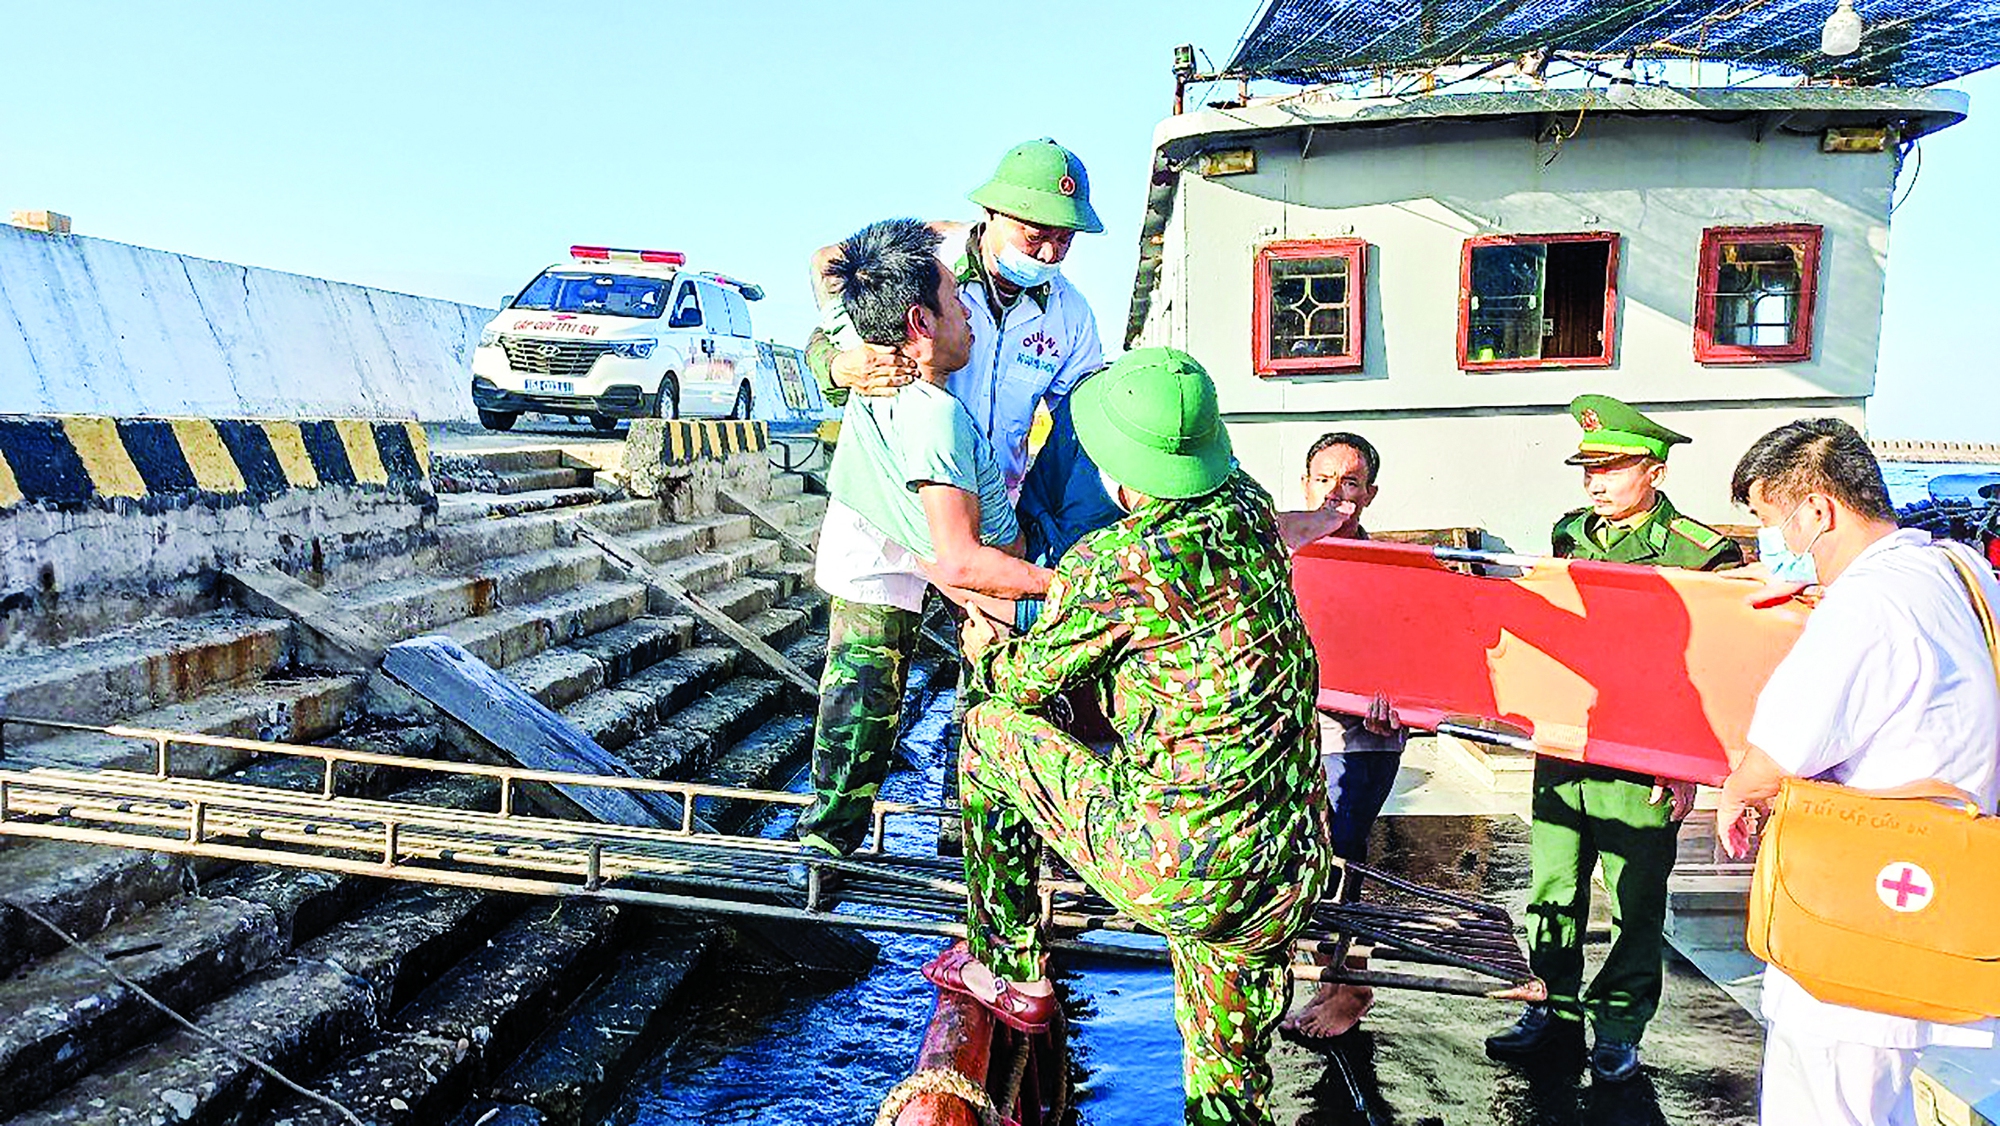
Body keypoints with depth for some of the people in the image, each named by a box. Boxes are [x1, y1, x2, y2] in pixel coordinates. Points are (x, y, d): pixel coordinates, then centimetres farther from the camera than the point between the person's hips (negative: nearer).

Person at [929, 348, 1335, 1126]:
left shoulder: (1109, 565, -14)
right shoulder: (1250, 512, 3)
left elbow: (1028, 681, 5)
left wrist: (986, 656, 27)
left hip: (1173, 872, -6)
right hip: (1293, 875, 6)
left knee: (993, 730, 15)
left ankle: (1006, 967, 27)